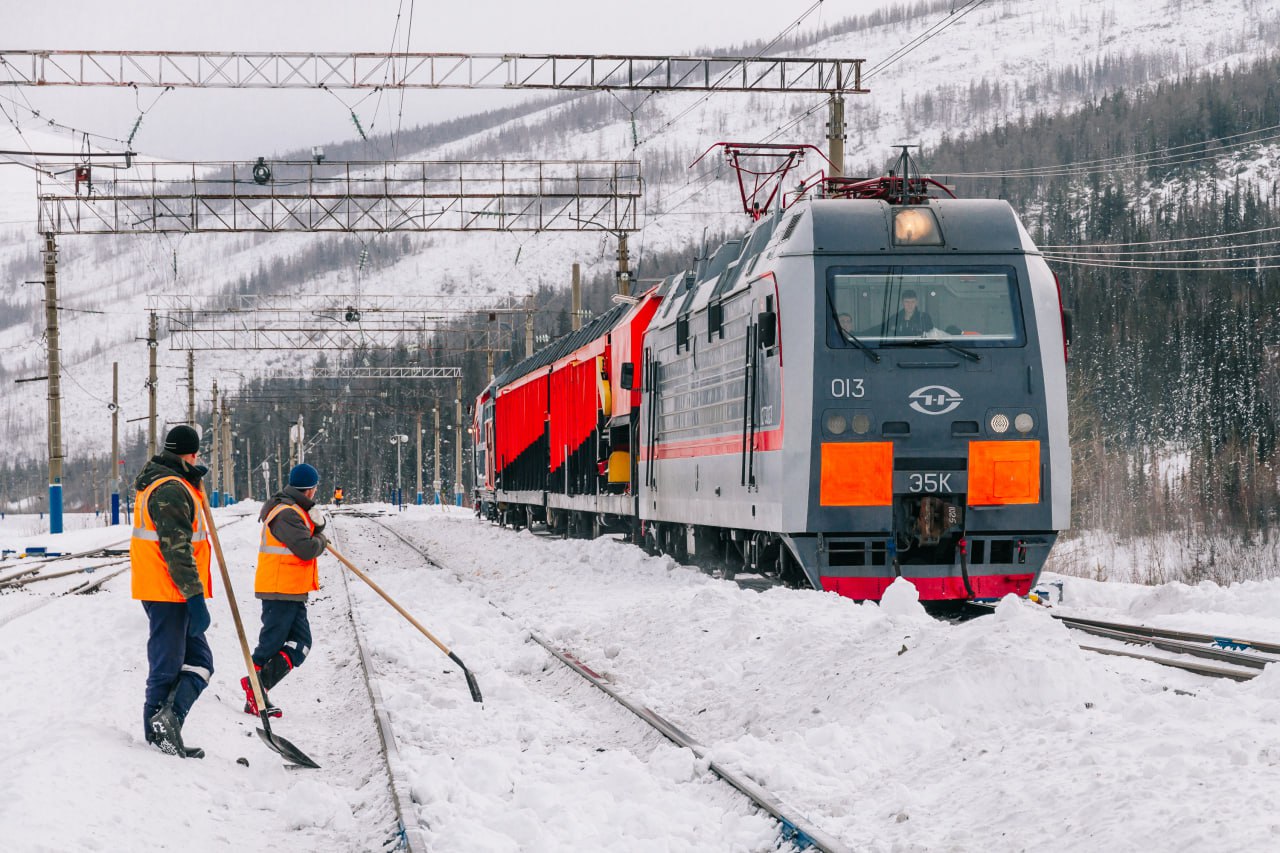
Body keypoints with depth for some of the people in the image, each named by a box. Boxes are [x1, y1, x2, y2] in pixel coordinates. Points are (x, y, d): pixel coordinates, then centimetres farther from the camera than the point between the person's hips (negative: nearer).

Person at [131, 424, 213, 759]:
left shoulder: (154, 481, 14)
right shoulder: (172, 489, -17)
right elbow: (177, 549, -23)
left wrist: (192, 479, 16)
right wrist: (196, 596, -25)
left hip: (157, 590, 10)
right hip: (170, 593, -10)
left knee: (198, 660, 10)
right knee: (167, 667, -6)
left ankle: (162, 729, 3)